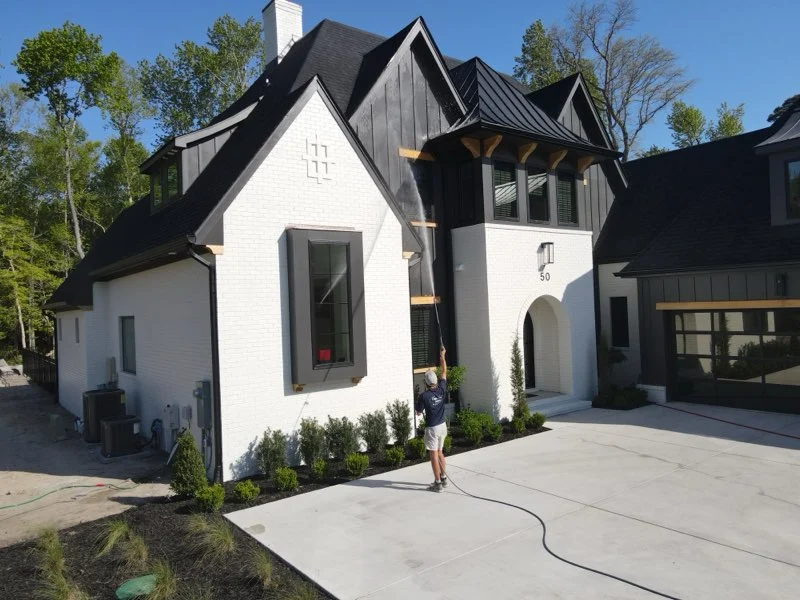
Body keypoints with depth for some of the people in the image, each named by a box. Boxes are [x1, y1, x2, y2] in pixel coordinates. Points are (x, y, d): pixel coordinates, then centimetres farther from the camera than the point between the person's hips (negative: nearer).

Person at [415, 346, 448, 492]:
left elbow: (418, 413, -7)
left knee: (434, 455, 0)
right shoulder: (442, 389, -5)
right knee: (439, 452, 20)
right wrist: (442, 356, 15)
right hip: (442, 425, 6)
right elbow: (444, 371, 8)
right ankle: (443, 478, 26)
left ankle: (438, 483, 3)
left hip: (432, 428, -6)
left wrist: (415, 405, 14)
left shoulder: (424, 396, -19)